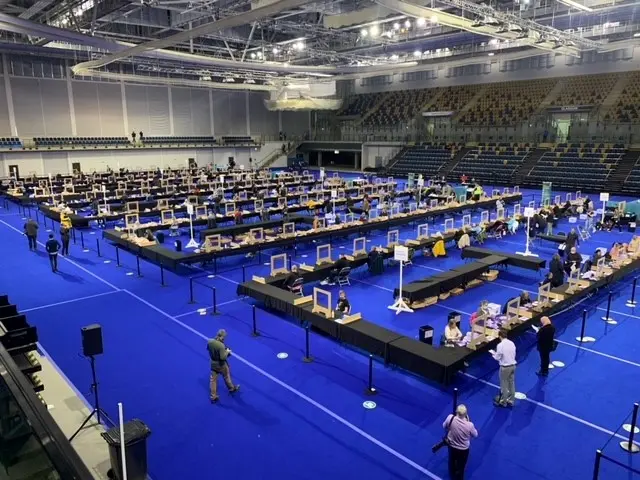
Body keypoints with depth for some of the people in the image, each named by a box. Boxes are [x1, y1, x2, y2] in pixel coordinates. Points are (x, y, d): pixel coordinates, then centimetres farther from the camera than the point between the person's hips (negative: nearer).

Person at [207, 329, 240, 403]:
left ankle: (213, 397, 24)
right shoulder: (221, 345, -34)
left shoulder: (210, 342, -13)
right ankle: (232, 388, 46)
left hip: (213, 363, 5)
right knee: (227, 377, 22)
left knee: (213, 380, 15)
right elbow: (223, 357, -33)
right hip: (221, 365, -5)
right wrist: (227, 352, -17)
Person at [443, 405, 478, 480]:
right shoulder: (469, 425, -34)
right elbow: (475, 435, -11)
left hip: (451, 445, 3)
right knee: (460, 467, 23)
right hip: (463, 449, -3)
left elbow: (444, 426, -7)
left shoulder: (450, 418, -28)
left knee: (452, 462, 32)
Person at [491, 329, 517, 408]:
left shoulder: (500, 345, -21)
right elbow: (514, 355, 9)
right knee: (511, 383, 17)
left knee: (504, 385, 8)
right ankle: (511, 400, 30)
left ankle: (503, 402, 22)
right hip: (513, 365, 6)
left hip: (505, 367, -6)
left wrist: (493, 352, 6)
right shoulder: (512, 343, -1)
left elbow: (497, 358, -14)